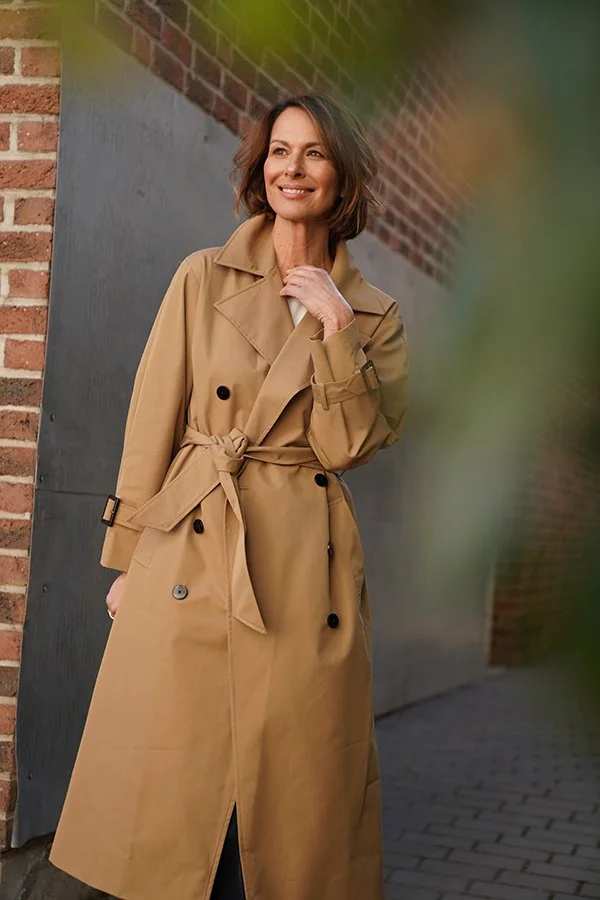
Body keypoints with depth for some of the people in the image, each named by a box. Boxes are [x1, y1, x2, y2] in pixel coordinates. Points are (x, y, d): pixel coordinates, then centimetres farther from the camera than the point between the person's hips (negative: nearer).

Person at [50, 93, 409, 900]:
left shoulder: (374, 312, 8)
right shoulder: (205, 278, 5)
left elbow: (347, 445, -2)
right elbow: (153, 424, 5)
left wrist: (336, 327, -10)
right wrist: (130, 558, 2)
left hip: (307, 569, 1)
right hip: (190, 553, 0)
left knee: (288, 786, 6)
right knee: (176, 784, 3)